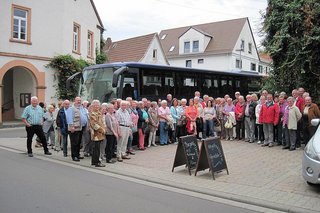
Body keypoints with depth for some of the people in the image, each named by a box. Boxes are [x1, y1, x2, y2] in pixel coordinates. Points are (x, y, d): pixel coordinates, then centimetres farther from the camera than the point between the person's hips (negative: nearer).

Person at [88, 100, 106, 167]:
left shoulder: (99, 113, 17)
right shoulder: (92, 114, -11)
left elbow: (102, 122, 23)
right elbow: (94, 124, -19)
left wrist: (104, 129, 7)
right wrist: (101, 130, -15)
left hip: (100, 134, 9)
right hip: (96, 133, -9)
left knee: (96, 148, 14)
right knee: (96, 148, -5)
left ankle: (94, 161, 22)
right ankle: (97, 162, 0)